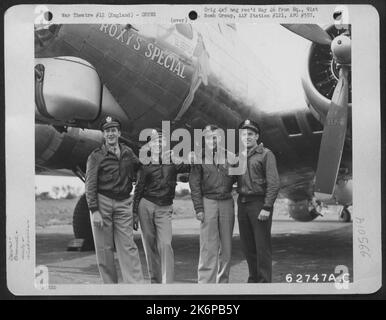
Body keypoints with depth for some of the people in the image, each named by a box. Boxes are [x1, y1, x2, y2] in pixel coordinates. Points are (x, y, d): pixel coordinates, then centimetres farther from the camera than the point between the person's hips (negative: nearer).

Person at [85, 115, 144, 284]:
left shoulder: (128, 152, 11)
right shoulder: (96, 156, 0)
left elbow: (139, 168, 31)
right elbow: (90, 185, -4)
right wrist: (94, 210, -12)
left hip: (123, 203, 2)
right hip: (102, 202, -2)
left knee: (128, 246, -3)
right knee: (104, 248, 2)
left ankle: (136, 284, -4)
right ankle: (110, 283, 13)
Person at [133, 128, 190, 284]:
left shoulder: (173, 159, 5)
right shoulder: (146, 163, 6)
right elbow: (139, 188, 9)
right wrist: (135, 212, 7)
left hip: (164, 208, -1)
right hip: (146, 206, 1)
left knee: (165, 245, -13)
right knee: (149, 245, 6)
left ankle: (167, 283, -10)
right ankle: (155, 280, 18)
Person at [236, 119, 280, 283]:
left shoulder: (266, 154, -3)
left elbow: (274, 183, -10)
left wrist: (267, 208, -16)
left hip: (259, 203, -6)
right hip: (242, 203, 6)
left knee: (262, 246, -3)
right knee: (247, 245, 11)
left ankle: (265, 281, 4)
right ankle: (253, 278, 23)